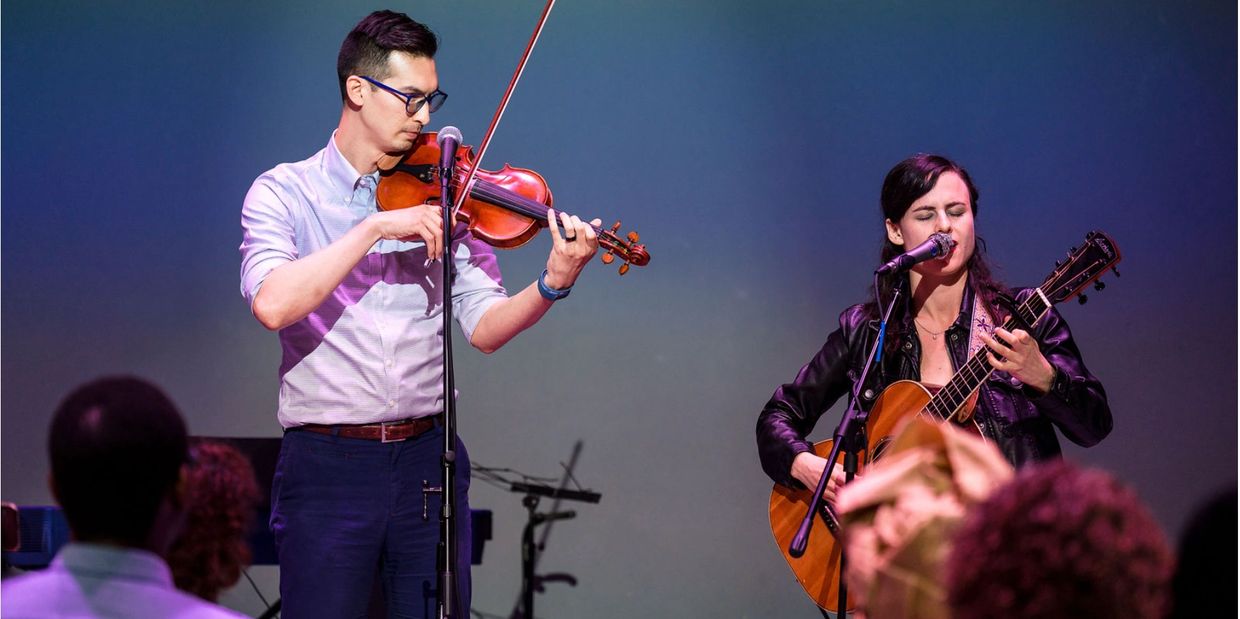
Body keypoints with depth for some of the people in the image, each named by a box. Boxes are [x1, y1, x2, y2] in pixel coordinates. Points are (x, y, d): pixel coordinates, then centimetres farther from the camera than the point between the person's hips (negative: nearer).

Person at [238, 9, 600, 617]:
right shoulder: (282, 193, 0)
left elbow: (484, 327, 2)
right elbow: (272, 304, -19)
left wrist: (552, 284, -17)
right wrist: (377, 228, -22)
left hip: (428, 456, 3)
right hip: (328, 464, -3)